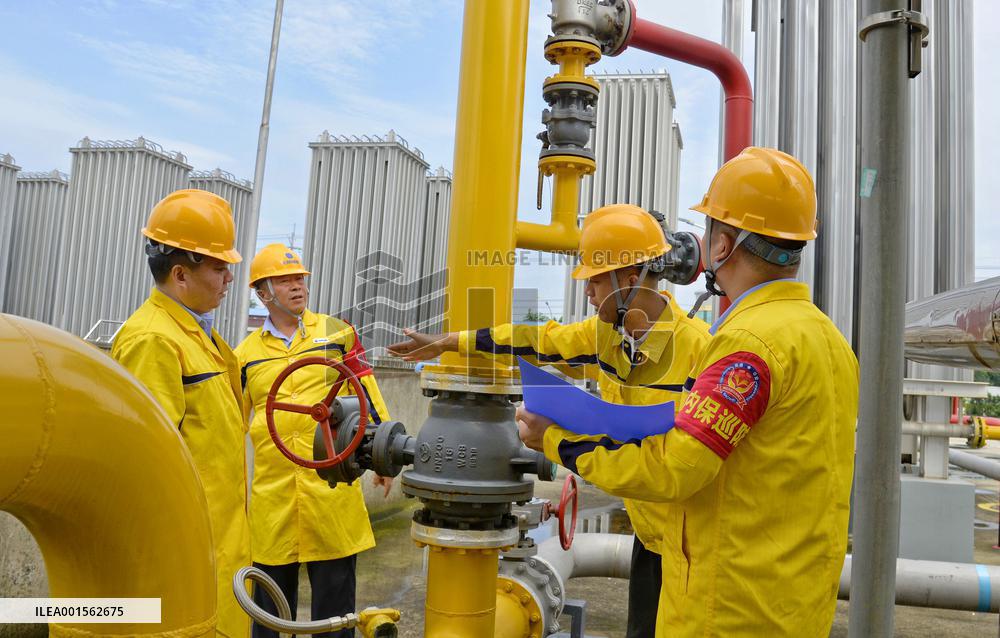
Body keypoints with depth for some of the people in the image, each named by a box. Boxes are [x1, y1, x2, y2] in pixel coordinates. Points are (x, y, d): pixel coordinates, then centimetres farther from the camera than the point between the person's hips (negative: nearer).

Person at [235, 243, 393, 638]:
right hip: (271, 497, 2)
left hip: (333, 488, -2)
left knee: (335, 593, 9)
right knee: (271, 599, 15)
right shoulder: (246, 353, 8)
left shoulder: (337, 333, 3)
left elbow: (368, 398, 5)